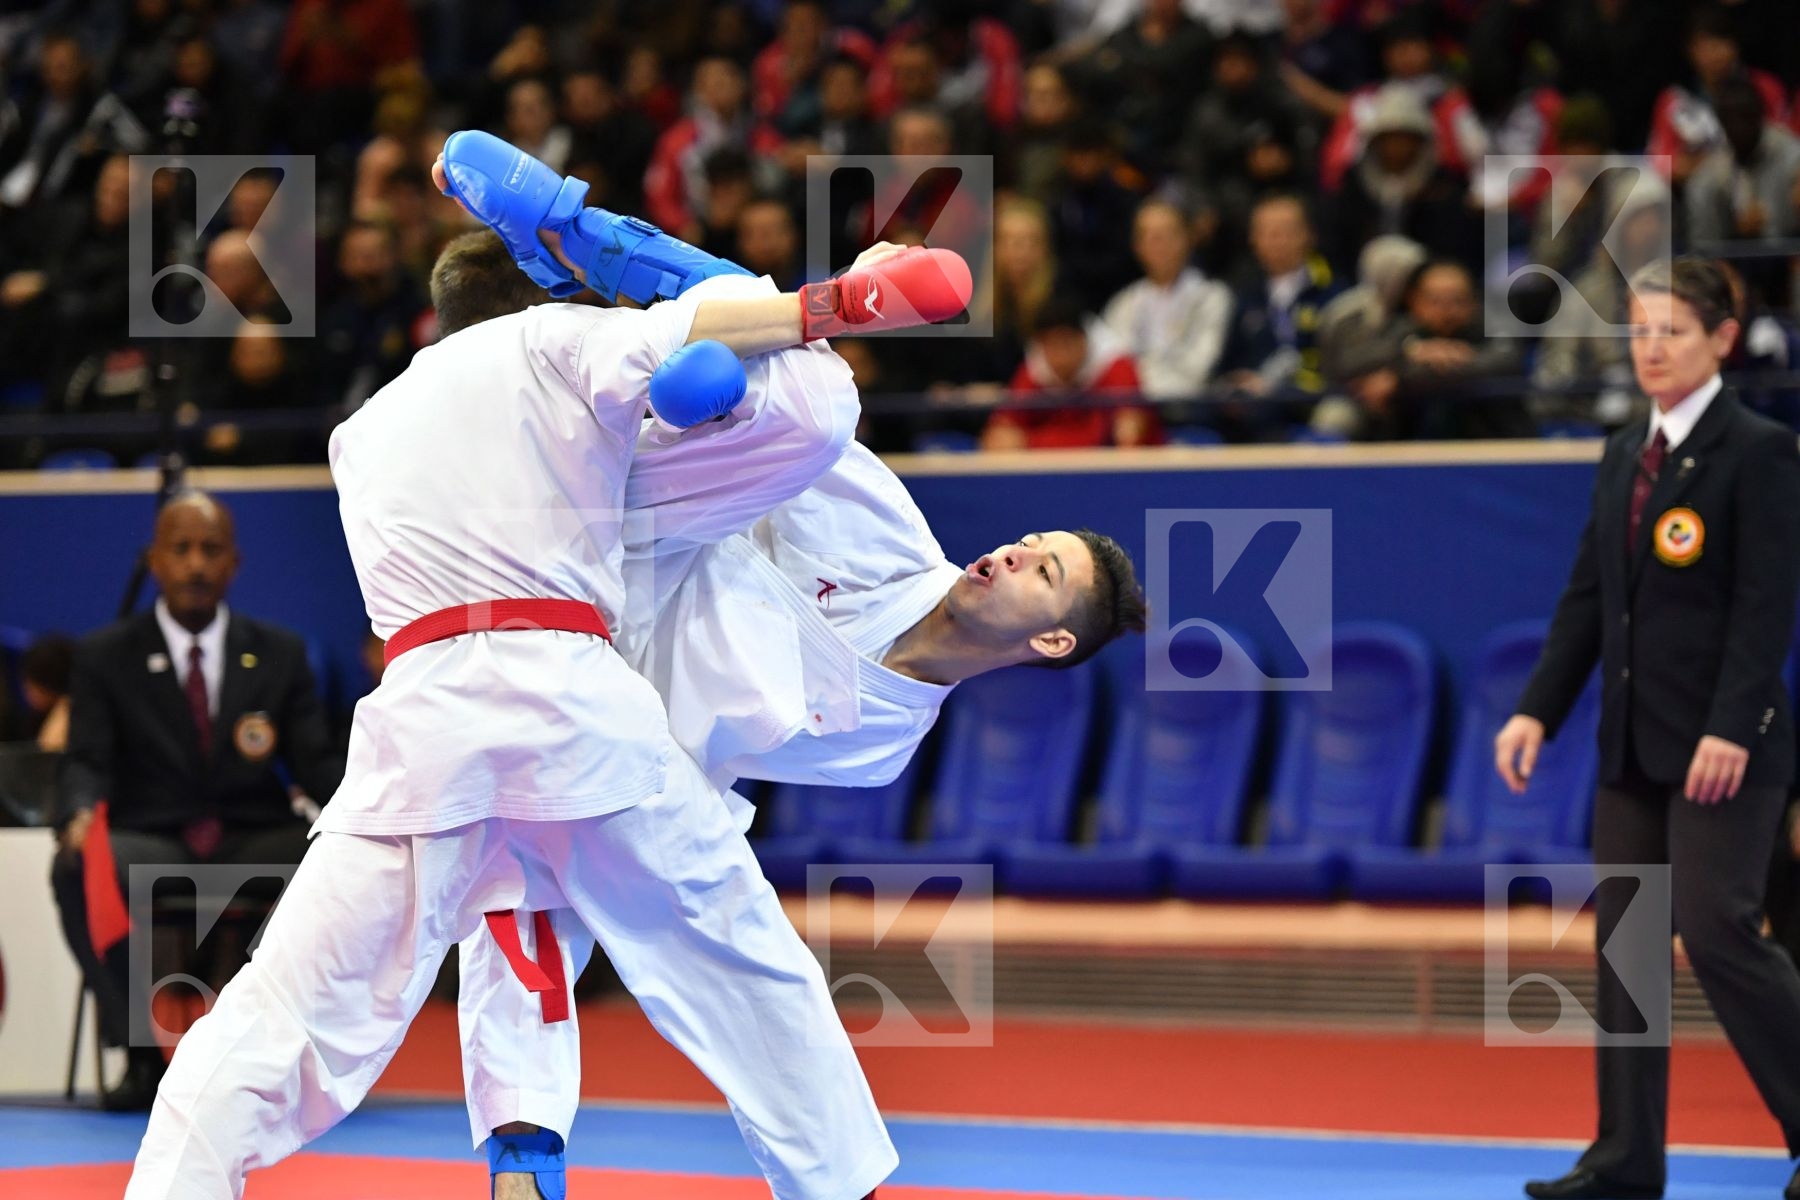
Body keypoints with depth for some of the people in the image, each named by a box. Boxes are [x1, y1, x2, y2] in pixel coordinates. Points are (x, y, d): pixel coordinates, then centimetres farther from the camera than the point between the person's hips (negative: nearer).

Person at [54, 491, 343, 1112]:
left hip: (257, 845, 1)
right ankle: (140, 1054, -24)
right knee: (77, 869, -36)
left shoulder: (280, 654, 12)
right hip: (151, 844, -1)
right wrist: (79, 815, -26)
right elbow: (89, 763, -2)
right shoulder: (105, 657, 7)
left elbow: (316, 762, 6)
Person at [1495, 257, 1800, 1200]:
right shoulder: (1623, 455, 14)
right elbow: (1587, 599, 15)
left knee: (1716, 930, -12)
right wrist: (1538, 710, 6)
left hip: (1722, 744, -7)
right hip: (1632, 745, 7)